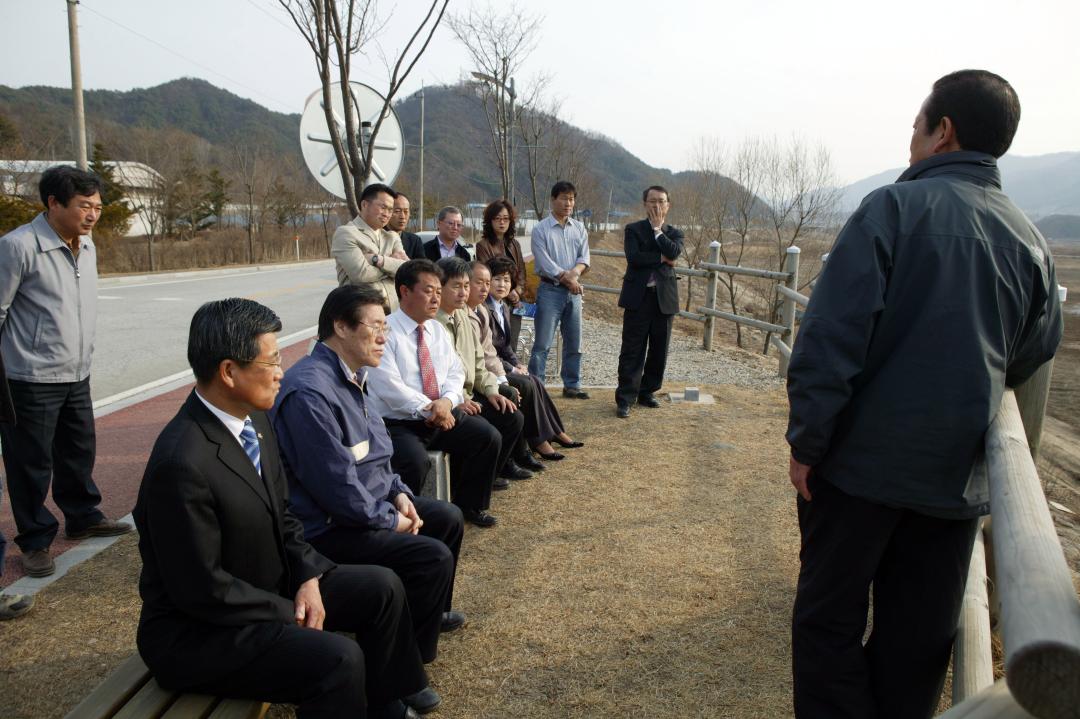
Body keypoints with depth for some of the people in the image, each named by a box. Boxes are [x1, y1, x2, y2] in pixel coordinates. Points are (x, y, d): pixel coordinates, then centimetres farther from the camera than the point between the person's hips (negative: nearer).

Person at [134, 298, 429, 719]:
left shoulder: (254, 421, -3)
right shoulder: (182, 463, -30)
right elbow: (201, 589, -25)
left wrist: (309, 576, -7)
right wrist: (291, 615, -15)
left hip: (268, 585, 9)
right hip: (196, 632, -9)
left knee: (382, 588, 7)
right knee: (338, 659, -27)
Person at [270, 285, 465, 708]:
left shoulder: (349, 376, 6)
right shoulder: (311, 392, -27)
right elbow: (338, 488, -27)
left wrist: (398, 492, 2)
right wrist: (391, 520, -13)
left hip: (368, 504, 11)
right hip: (327, 528, -11)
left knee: (448, 519, 17)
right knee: (432, 557, -20)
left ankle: (431, 611, 41)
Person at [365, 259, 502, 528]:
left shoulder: (438, 330, 13)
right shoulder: (385, 332, -10)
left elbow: (455, 373, 9)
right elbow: (389, 386, -18)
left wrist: (446, 401, -13)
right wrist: (429, 410, -21)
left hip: (444, 415, 7)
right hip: (397, 423, -6)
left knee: (489, 437, -10)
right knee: (415, 460, -34)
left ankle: (469, 505, 11)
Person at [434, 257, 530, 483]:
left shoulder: (462, 317, 12)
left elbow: (477, 361, 17)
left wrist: (491, 390, 4)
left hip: (468, 396, 9)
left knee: (514, 417, -2)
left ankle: (501, 465, 22)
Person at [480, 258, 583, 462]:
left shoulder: (504, 308, 13)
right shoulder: (483, 310, -17)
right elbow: (486, 352, -19)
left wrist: (518, 364, 3)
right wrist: (512, 369, -15)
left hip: (500, 365, 9)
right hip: (487, 370, -9)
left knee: (534, 381, -8)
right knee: (527, 384, -21)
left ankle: (555, 432, 0)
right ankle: (539, 439, -12)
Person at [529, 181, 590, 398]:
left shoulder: (579, 228, 11)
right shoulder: (541, 229, -4)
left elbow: (584, 257, 5)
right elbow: (544, 263, -11)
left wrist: (574, 272, -15)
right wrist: (567, 278, -12)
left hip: (573, 291, 5)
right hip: (550, 290, -5)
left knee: (573, 343, 10)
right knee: (542, 344, -4)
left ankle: (572, 385, 21)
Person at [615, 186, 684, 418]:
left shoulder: (674, 233, 12)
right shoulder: (633, 229, 5)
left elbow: (673, 253, -11)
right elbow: (633, 257, -13)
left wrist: (657, 229, -4)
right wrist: (661, 258, -8)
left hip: (664, 297, 3)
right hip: (638, 296, -3)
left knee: (659, 350, 8)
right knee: (632, 351, -3)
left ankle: (647, 392, 22)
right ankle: (625, 399, 1)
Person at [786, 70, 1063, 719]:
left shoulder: (894, 207, -10)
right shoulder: (1030, 240, 5)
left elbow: (831, 336, -17)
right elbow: (1036, 352, 17)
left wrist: (806, 442, -12)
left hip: (863, 462, -4)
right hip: (957, 475, 5)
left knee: (829, 621, 9)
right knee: (919, 639, 15)